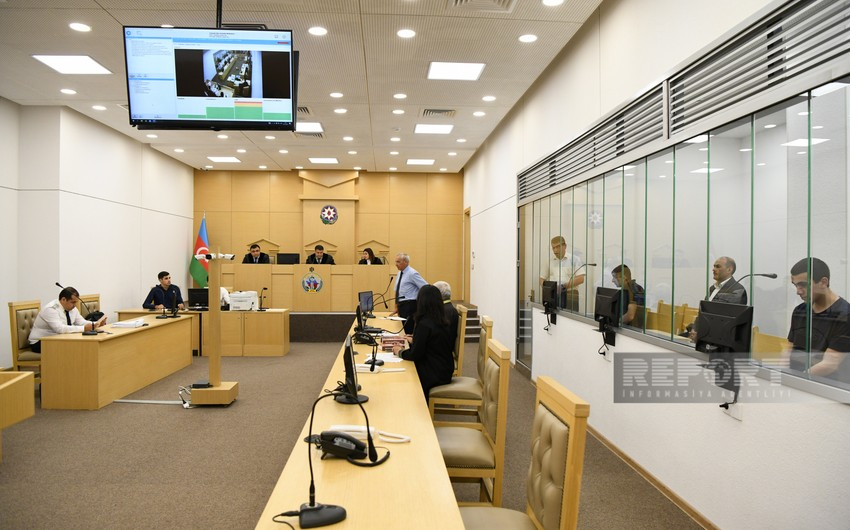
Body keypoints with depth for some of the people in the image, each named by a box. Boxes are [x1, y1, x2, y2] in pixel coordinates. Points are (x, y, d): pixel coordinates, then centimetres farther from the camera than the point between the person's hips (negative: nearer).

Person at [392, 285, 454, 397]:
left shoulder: (424, 325, -20)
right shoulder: (441, 322, 4)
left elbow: (415, 355, -15)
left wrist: (400, 352, 0)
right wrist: (414, 341, 22)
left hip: (435, 375, -8)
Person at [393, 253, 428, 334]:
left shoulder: (412, 273, -12)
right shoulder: (399, 274, 14)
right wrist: (397, 306, 19)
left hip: (409, 305, -8)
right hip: (401, 305, 8)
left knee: (409, 330, -11)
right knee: (403, 329, 10)